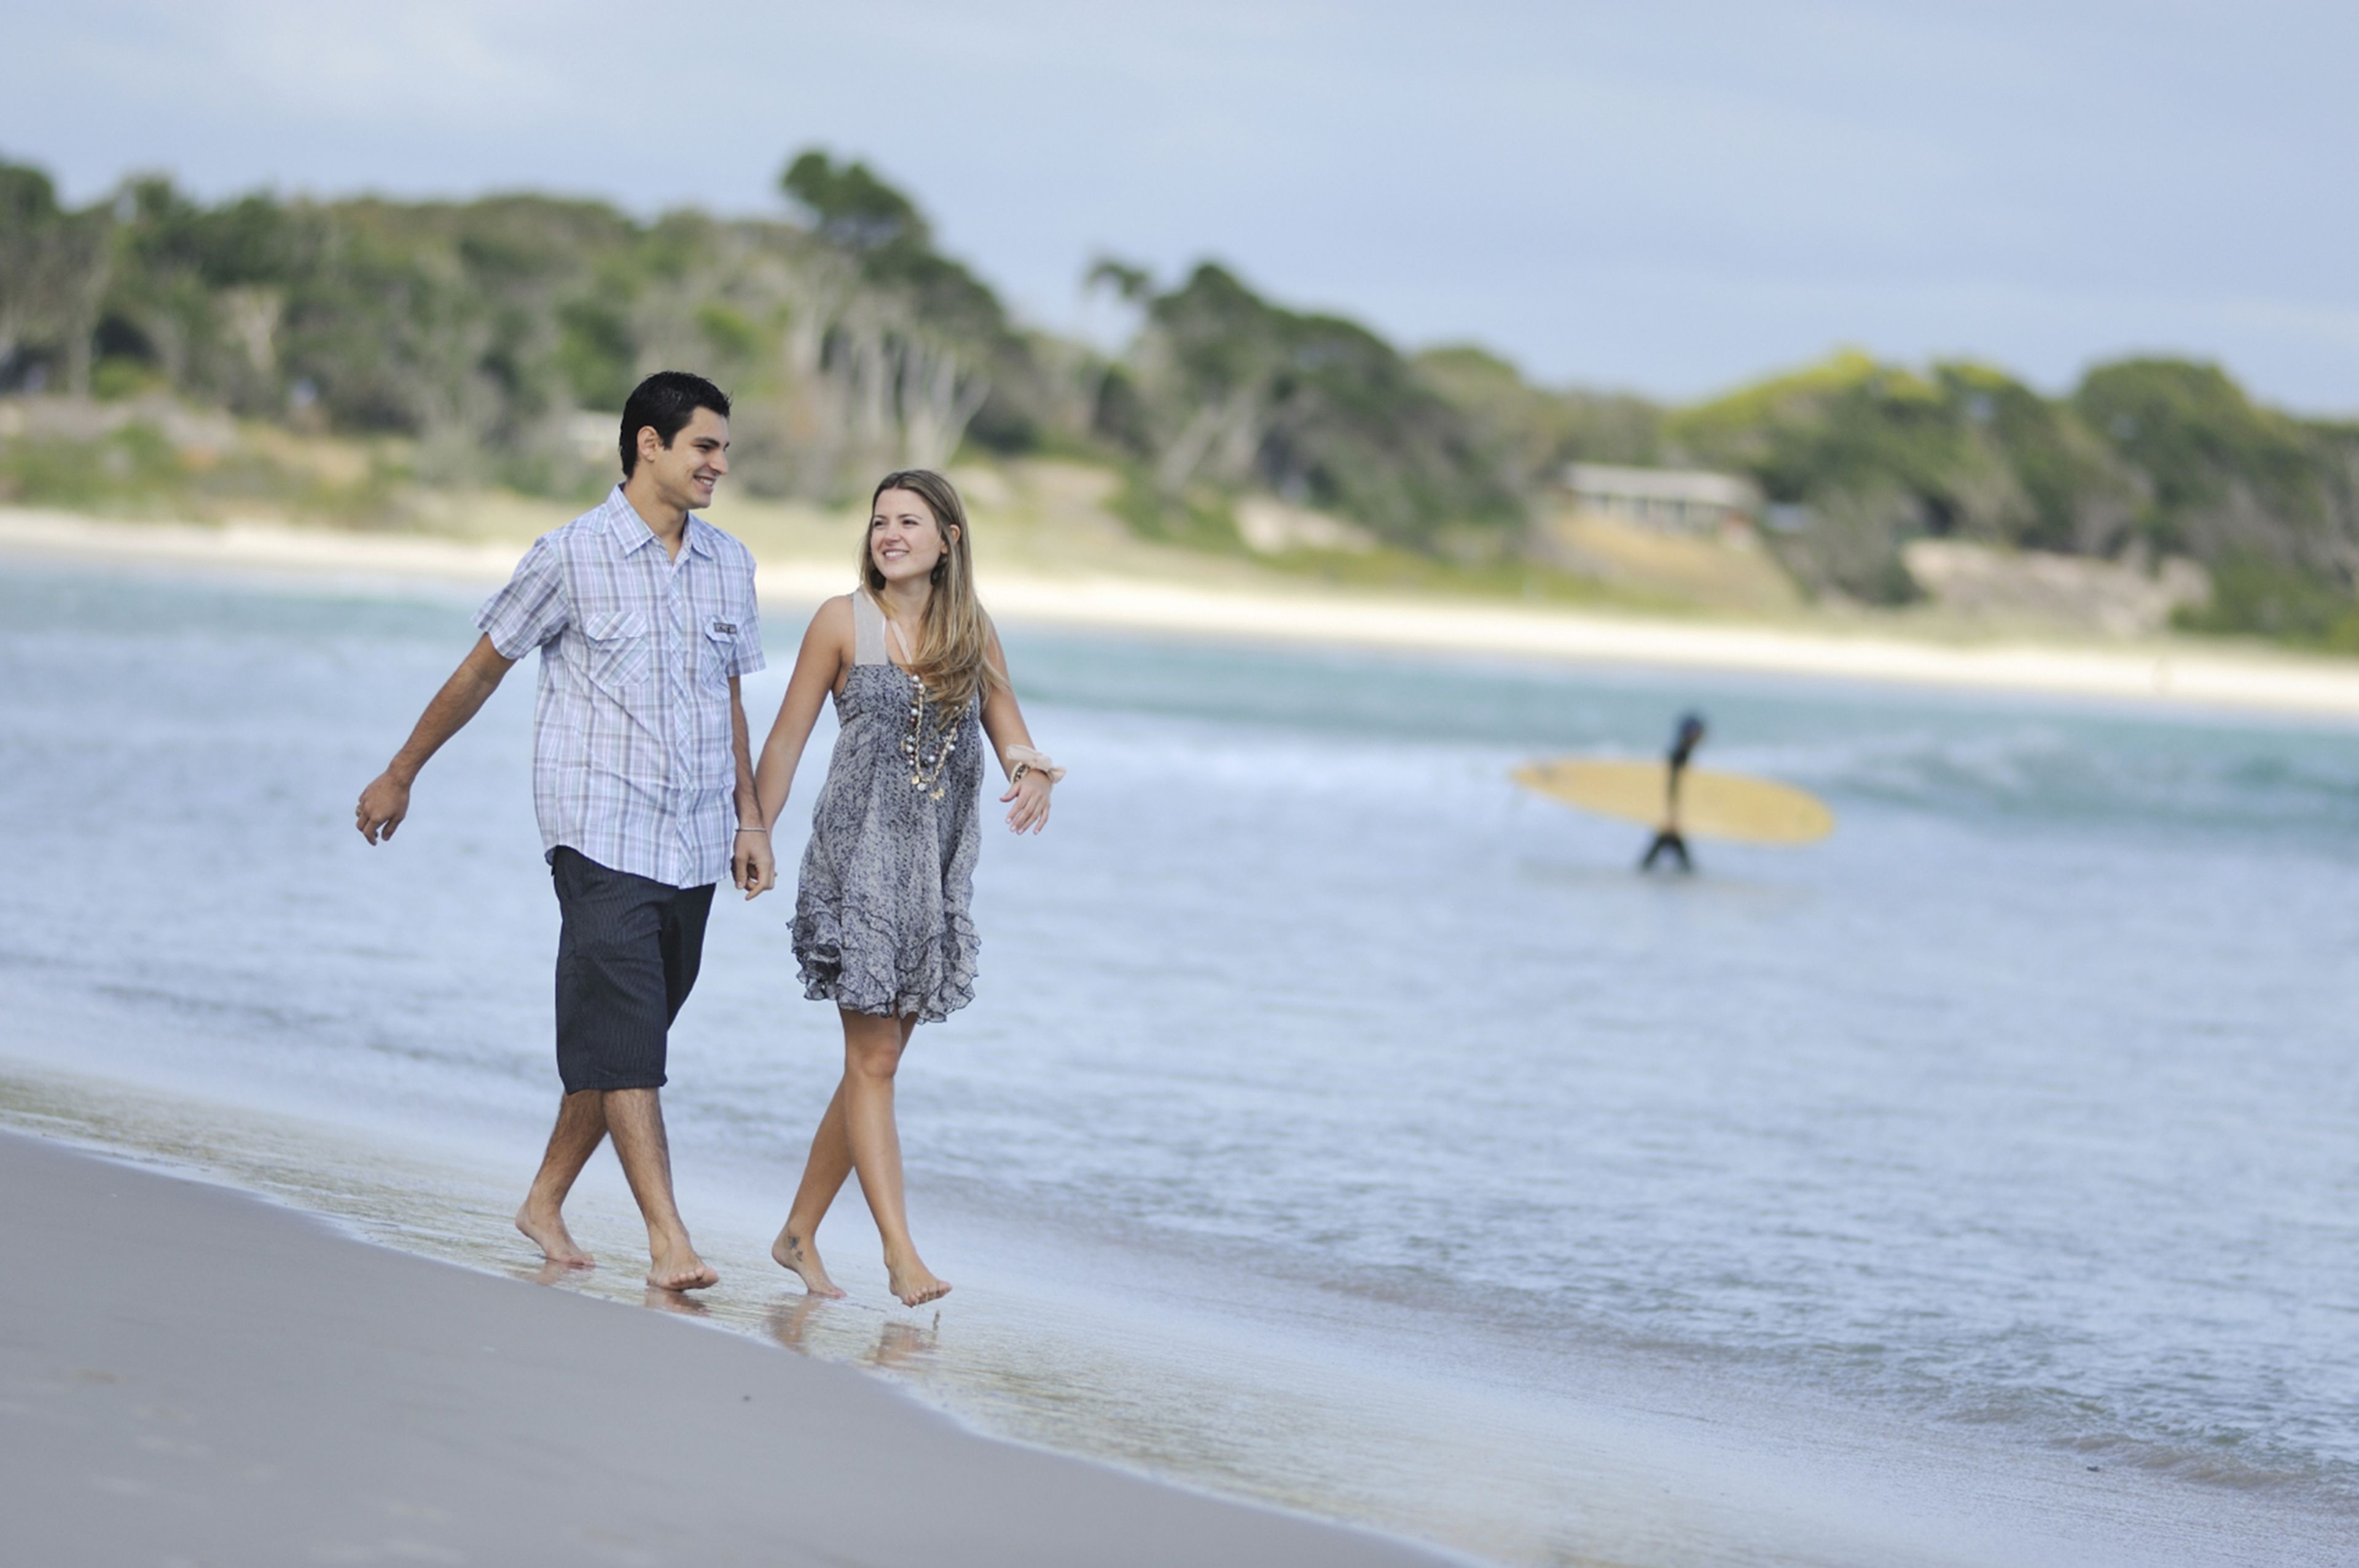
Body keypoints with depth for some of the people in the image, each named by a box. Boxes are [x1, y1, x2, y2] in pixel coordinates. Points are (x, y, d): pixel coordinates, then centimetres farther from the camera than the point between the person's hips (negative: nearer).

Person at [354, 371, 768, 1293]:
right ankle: (668, 1241, -17)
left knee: (623, 1039, 9)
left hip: (694, 843, 6)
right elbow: (481, 670, 4)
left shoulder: (729, 564, 10)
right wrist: (400, 777, 10)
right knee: (623, 1041, -12)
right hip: (602, 833, -6)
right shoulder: (572, 558, -6)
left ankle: (546, 1201, 24)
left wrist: (750, 818, 16)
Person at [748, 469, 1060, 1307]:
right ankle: (901, 1253, -12)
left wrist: (1031, 775, -17)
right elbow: (787, 740, 2)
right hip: (855, 857, -4)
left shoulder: (971, 633, 7)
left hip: (935, 868, 4)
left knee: (876, 1061, 9)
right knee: (873, 1058, -9)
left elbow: (1011, 735, 6)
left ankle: (799, 1232, 21)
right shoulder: (844, 621, -2)